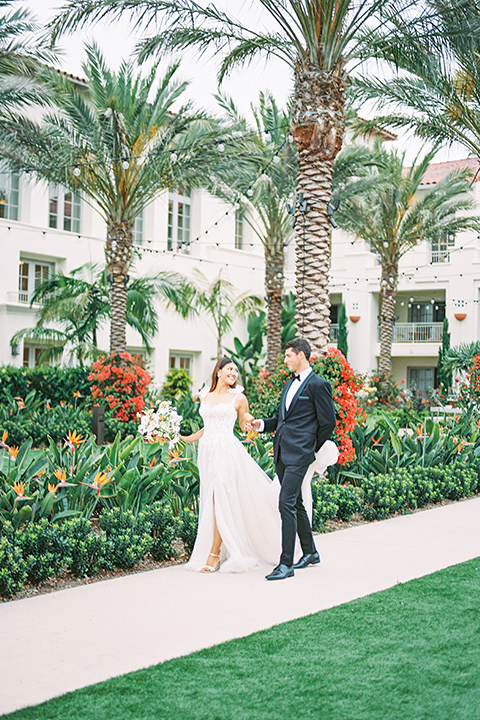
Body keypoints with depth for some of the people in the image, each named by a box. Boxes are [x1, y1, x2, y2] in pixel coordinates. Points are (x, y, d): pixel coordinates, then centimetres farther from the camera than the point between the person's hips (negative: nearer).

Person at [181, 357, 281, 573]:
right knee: (210, 501, 3)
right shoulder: (205, 397, 15)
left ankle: (214, 554, -7)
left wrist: (248, 423, -9)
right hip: (207, 451, 5)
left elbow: (244, 425, 12)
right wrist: (186, 439, 23)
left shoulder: (238, 398, 4)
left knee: (220, 500, -11)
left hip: (227, 451, -5)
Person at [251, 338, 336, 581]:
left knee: (286, 504, -14)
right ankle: (310, 553, 30)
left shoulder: (318, 385, -8)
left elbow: (328, 423, -7)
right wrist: (262, 424, 8)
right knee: (295, 503, 16)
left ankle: (286, 563, -12)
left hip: (298, 455, -9)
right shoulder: (290, 383, 18)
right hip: (281, 452, 9)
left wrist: (311, 449, 0)